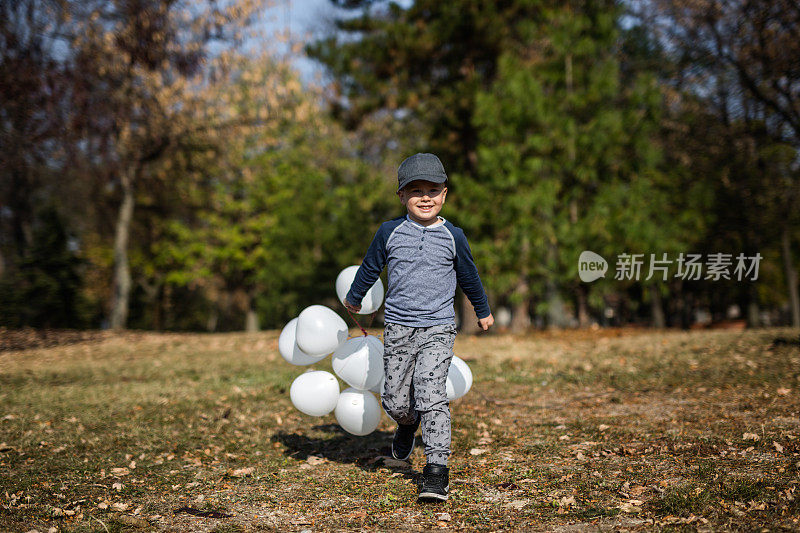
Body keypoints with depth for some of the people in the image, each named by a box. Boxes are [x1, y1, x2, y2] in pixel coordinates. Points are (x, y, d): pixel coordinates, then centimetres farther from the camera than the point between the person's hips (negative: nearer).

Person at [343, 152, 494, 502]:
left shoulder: (452, 236, 0)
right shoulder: (390, 232, 0)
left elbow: (468, 276, 16)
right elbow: (370, 267, 17)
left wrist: (483, 311, 27)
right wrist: (354, 297, 29)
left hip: (437, 330, -2)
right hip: (398, 328, 2)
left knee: (431, 395, -15)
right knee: (395, 400, 6)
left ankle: (437, 468, -6)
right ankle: (407, 425, 43)